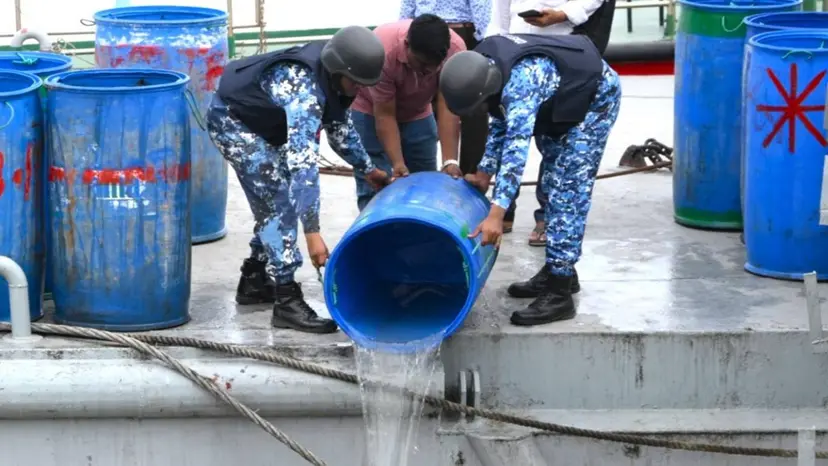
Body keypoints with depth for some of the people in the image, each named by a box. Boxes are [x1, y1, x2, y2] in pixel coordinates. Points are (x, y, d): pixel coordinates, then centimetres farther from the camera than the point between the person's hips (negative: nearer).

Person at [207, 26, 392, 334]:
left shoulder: (334, 79, -9)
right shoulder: (305, 90, -37)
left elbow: (339, 124, 12)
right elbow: (302, 162, -42)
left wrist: (367, 169, 9)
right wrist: (312, 233, -46)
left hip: (260, 125, 10)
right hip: (232, 121, -10)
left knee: (276, 202, 15)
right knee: (280, 203, -15)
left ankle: (254, 283, 29)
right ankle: (287, 303, -15)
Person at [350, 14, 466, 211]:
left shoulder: (455, 50, -30)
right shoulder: (382, 51, -37)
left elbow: (448, 108, -29)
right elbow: (384, 115, -30)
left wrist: (450, 161, -36)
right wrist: (397, 163, -37)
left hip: (417, 113, 4)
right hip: (371, 110, -4)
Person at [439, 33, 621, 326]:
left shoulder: (521, 82, -39)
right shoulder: (484, 66, -12)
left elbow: (517, 147, -46)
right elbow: (502, 121, 6)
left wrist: (496, 214, -51)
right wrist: (485, 172, 2)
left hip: (595, 97, -10)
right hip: (562, 101, 10)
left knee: (567, 191, -15)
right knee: (554, 185, 15)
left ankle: (559, 293, -17)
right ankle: (557, 271, 27)